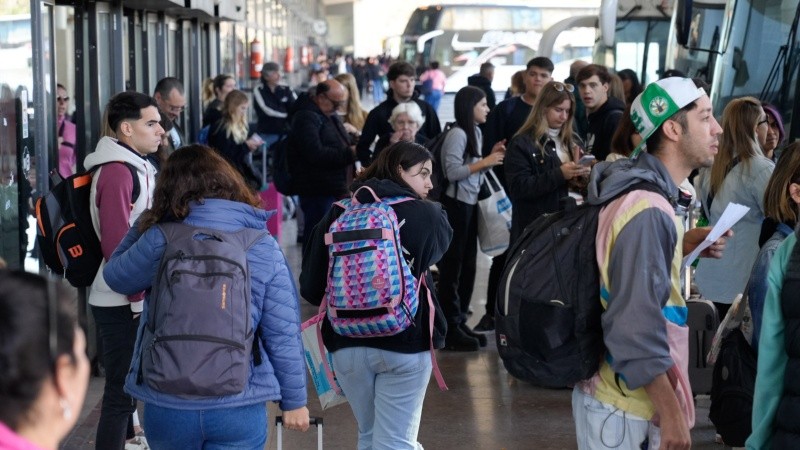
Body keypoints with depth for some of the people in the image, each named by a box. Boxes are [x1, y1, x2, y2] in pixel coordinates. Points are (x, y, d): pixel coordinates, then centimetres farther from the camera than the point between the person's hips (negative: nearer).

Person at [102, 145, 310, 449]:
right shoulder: (262, 247, -4)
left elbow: (114, 275, 13)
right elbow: (283, 334, -3)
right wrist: (294, 400, 7)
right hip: (238, 408, -1)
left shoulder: (159, 242, -6)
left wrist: (147, 220, 18)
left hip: (167, 406, 1)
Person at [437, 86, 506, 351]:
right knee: (452, 266, -3)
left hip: (470, 204, 9)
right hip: (456, 204, -9)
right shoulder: (457, 134, -14)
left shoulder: (475, 133, 13)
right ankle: (450, 329, 2)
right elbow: (452, 172, -21)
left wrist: (491, 157, 3)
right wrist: (484, 162, -21)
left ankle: (460, 322, 20)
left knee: (467, 265, 12)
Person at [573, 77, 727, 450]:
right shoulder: (648, 210, -23)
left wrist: (682, 246, 8)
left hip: (611, 394, 9)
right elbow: (635, 326, -27)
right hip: (627, 409, -9)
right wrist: (671, 411, -22)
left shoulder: (635, 189, 7)